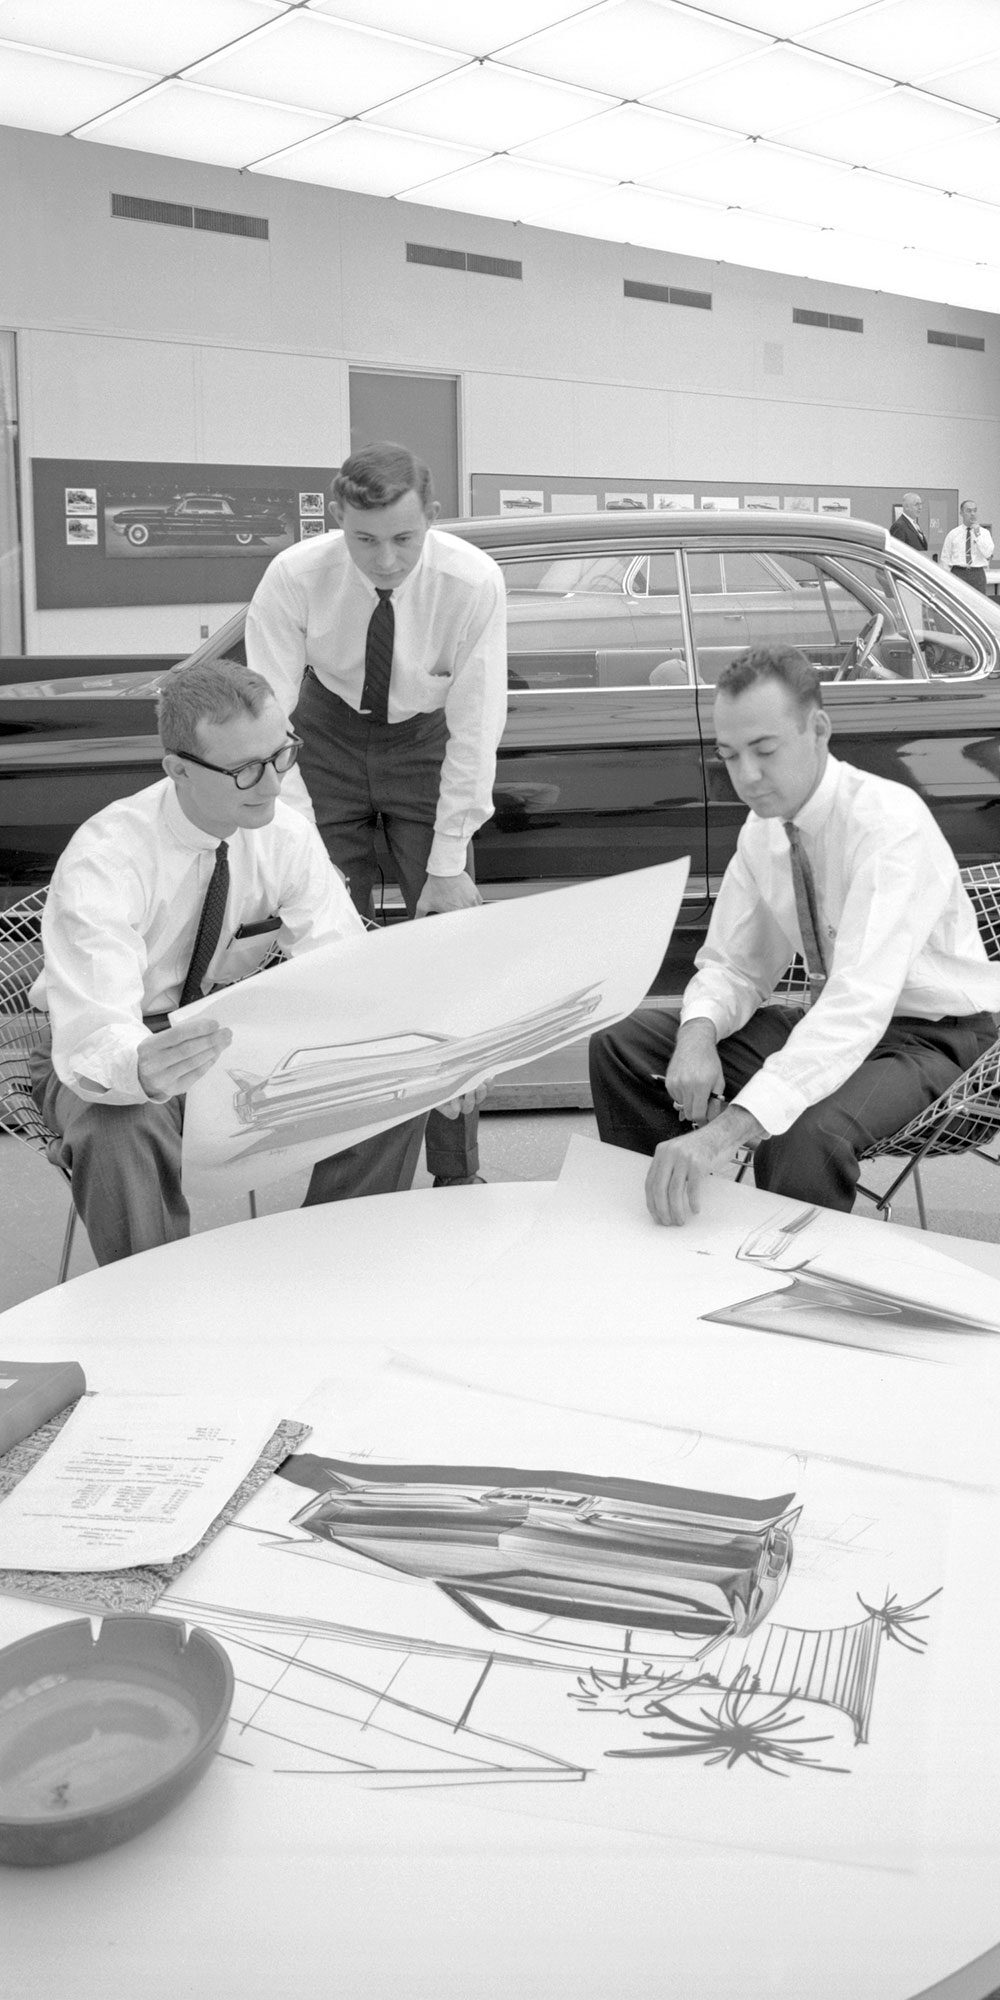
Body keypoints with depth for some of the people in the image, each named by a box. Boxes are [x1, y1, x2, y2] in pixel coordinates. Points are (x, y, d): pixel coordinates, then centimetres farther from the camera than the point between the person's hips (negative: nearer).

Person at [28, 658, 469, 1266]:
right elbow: (92, 1040, -37)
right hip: (108, 1051, -4)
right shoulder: (103, 863, -28)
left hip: (228, 1030, 5)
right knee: (121, 1131, -38)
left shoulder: (288, 835, -13)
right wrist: (142, 1069, -60)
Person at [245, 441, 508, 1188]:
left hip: (428, 744, 0)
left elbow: (475, 727, -21)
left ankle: (457, 1170, 3)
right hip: (328, 740, 1)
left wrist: (450, 865, -22)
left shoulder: (473, 581, -25)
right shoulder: (295, 578, -25)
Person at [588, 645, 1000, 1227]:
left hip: (935, 1037, -7)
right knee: (622, 1044, -5)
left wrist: (726, 1129, -46)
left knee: (805, 1133, -38)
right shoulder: (763, 830, -3)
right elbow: (733, 966, 6)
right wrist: (698, 1033, -20)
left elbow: (860, 1003, -37)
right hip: (831, 1023, 7)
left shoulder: (889, 822, -26)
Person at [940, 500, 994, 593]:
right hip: (958, 574, -1)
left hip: (978, 575, 1)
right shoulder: (952, 534, 7)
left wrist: (977, 534, -14)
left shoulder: (984, 532, 8)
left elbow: (988, 554, -8)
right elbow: (945, 558, 7)